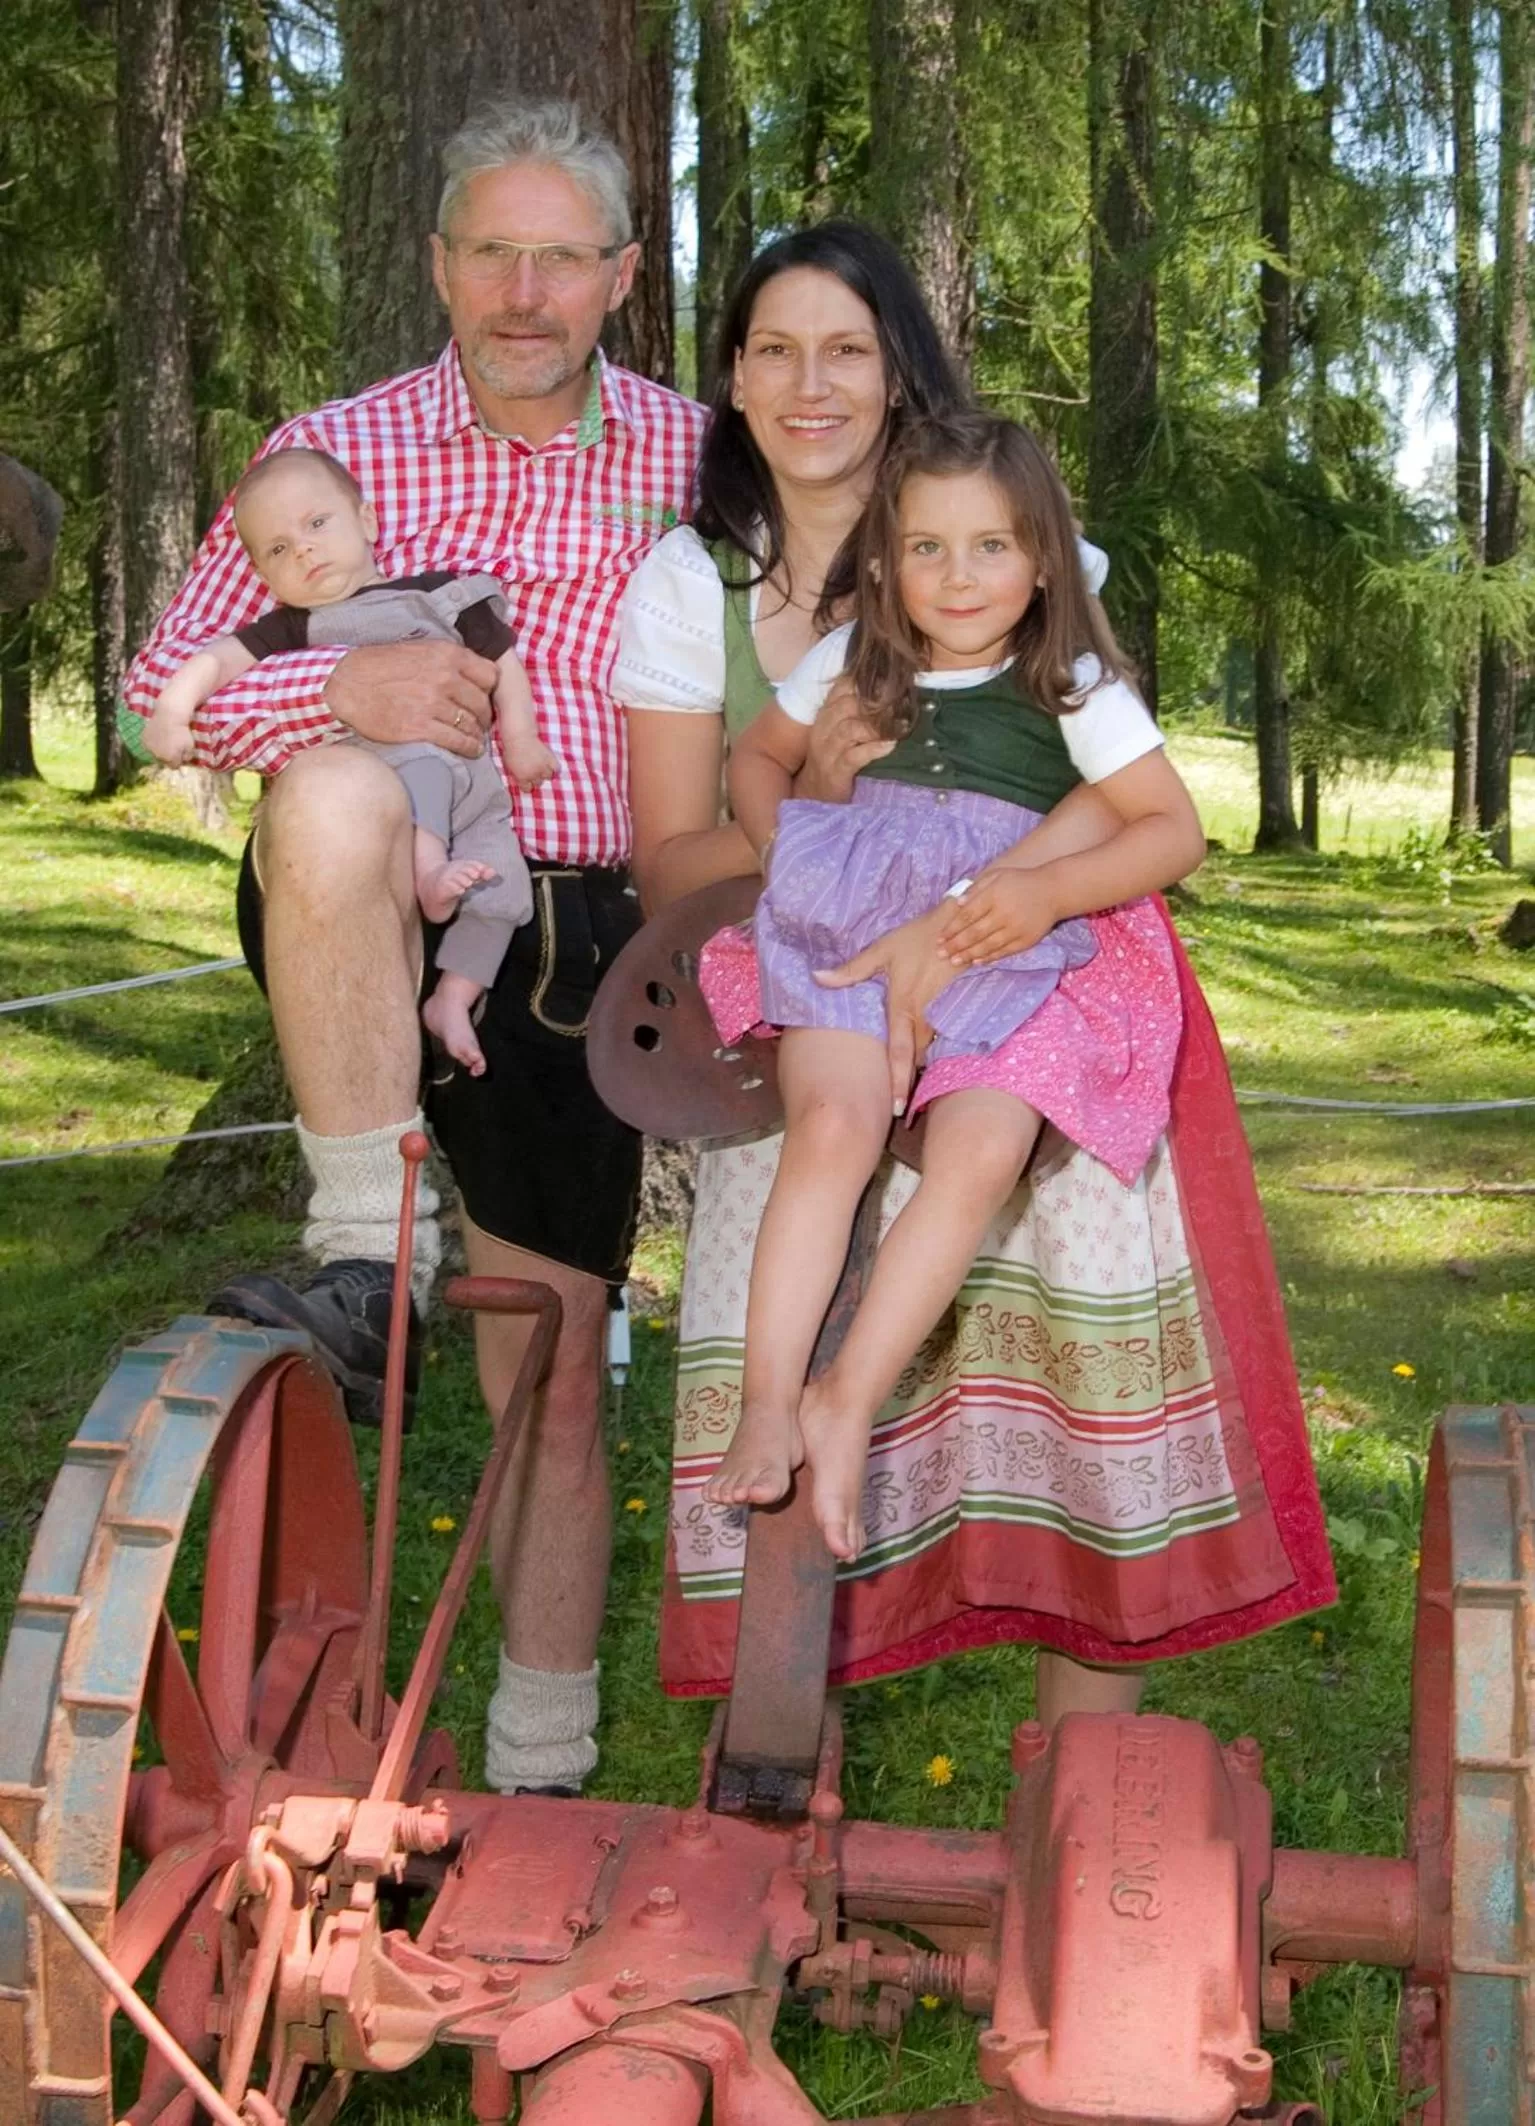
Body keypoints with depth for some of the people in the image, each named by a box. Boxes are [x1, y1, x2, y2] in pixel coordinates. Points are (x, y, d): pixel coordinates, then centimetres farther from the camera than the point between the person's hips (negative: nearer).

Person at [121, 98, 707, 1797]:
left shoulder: (690, 459, 7)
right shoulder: (338, 450, 3)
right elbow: (163, 683, -1)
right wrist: (340, 690, -19)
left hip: (576, 933, 1)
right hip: (369, 927, -1)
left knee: (552, 1364, 4)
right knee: (332, 799, -37)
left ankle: (539, 1771, 21)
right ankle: (367, 1258, -25)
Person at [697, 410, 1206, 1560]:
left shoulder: (1076, 688, 3)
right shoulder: (852, 664, 11)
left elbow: (1176, 830, 1)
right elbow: (757, 756, 25)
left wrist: (1047, 890, -14)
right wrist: (784, 849, 4)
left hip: (1008, 964, -1)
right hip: (847, 941, 1)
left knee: (981, 1153, -27)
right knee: (833, 1125, -28)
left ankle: (848, 1402, -19)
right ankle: (769, 1402, -26)